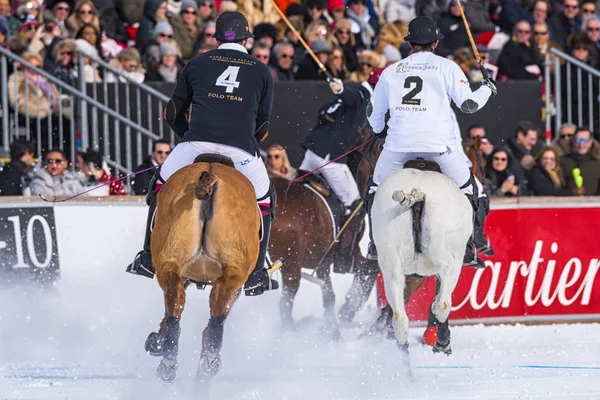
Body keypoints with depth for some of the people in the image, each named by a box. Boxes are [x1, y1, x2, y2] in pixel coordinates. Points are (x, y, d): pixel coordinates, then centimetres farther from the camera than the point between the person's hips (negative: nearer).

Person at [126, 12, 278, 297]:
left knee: (162, 186, 25)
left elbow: (173, 114, 21)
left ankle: (149, 257, 21)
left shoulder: (197, 64, 18)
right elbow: (262, 127, 19)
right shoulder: (262, 72, 19)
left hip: (197, 142, 0)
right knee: (264, 200, 21)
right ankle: (256, 275, 16)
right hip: (241, 148, 0)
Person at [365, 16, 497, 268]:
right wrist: (487, 89, 23)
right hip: (438, 141, -2)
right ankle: (466, 248, 8)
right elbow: (468, 104, 3)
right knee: (466, 187, 16)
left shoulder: (391, 72, 14)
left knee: (378, 186, 23)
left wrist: (377, 130, 45)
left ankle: (377, 244, 14)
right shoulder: (446, 67, 5)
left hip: (399, 141, 2)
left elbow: (374, 113, 23)